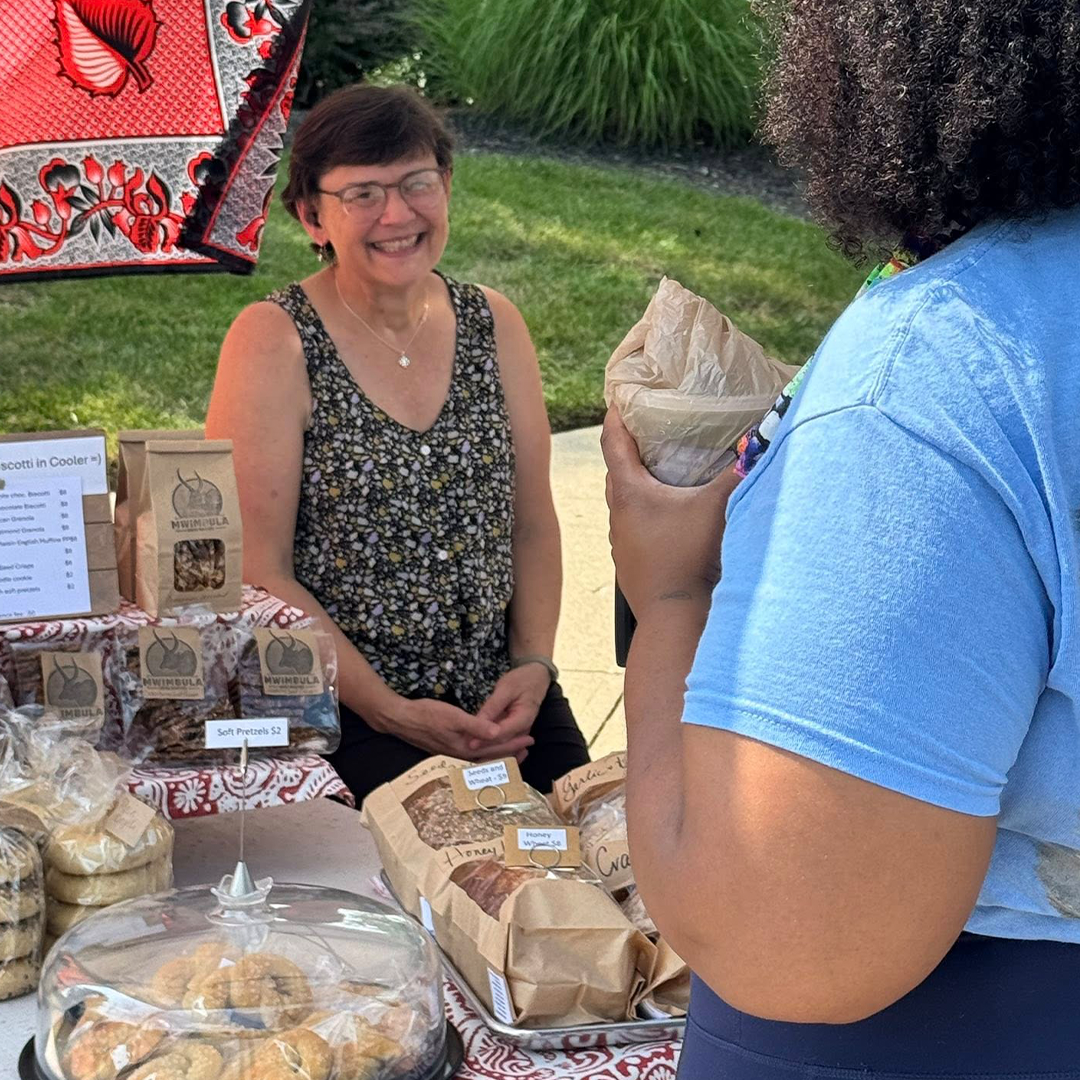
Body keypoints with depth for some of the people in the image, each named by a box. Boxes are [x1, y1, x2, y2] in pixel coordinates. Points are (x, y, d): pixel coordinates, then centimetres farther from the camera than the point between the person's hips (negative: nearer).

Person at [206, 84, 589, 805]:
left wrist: (534, 666, -4)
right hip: (340, 715, -5)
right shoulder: (273, 342, -7)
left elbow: (534, 527, 12)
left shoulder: (494, 325, 7)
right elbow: (258, 573, -11)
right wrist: (391, 712, -15)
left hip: (503, 700, 5)